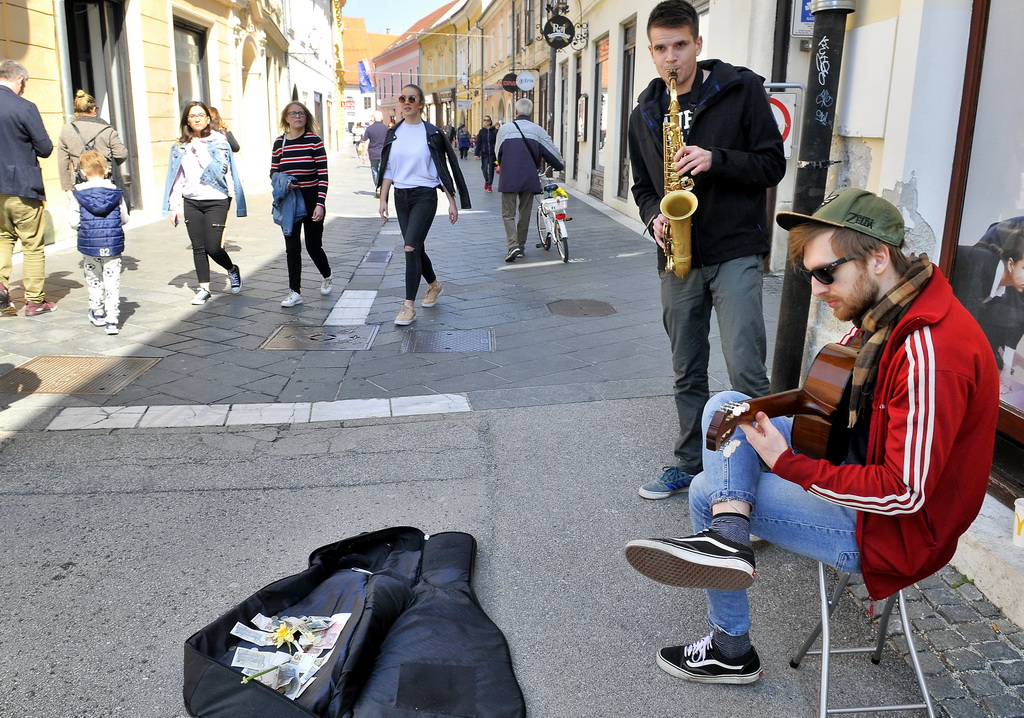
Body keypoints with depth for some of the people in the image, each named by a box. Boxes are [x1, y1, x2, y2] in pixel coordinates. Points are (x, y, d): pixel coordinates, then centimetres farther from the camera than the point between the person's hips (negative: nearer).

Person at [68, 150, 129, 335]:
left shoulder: (78, 194, -5)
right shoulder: (115, 192, -1)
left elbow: (74, 222, -6)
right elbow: (125, 219, 4)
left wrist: (86, 224, 14)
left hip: (89, 244, 0)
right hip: (113, 245, 0)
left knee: (94, 280, 17)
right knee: (112, 281, 1)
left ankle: (97, 313, 31)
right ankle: (112, 319, -5)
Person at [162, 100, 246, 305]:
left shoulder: (219, 141, -2)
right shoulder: (180, 146, 8)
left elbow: (219, 169, -13)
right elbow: (177, 178, 10)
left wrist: (200, 150, -12)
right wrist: (174, 206, 5)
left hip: (216, 201, -4)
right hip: (191, 202, 4)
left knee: (213, 247, -8)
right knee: (198, 248, 5)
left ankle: (232, 270, 23)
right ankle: (203, 288, 15)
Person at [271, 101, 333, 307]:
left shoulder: (315, 141, -8)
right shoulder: (279, 142, 2)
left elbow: (323, 175, -10)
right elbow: (273, 172, 12)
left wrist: (320, 204, -18)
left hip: (312, 199, -3)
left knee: (313, 245, 5)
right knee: (292, 247, 3)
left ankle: (327, 277, 34)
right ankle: (294, 292, 11)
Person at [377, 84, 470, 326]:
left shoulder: (431, 133, -3)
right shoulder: (393, 133, 8)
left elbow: (443, 169, -2)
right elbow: (387, 170, 11)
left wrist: (452, 202, -3)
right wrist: (383, 199, 3)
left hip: (424, 196, -5)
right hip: (401, 197, 5)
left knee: (411, 247, -15)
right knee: (416, 248, 13)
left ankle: (409, 306, -12)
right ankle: (434, 285, 39)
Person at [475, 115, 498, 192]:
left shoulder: (494, 131, -2)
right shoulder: (481, 131, 4)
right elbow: (478, 143, 3)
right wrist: (476, 154, -3)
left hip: (492, 153, -1)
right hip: (484, 153, 1)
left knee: (491, 169, 1)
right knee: (484, 168, -5)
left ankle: (489, 185, 14)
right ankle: (486, 181, 24)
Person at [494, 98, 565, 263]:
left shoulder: (505, 129, 0)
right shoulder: (537, 130, 1)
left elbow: (497, 152, 13)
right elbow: (552, 152, 7)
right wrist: (560, 166, 27)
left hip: (508, 178, -1)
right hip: (529, 179, 2)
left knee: (508, 214, 3)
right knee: (525, 213, 14)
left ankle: (512, 245, -14)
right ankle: (521, 246, 19)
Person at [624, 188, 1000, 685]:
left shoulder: (930, 351, -30)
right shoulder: (882, 312, -1)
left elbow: (906, 494, -30)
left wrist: (788, 463, -28)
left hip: (896, 530, -9)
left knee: (706, 491, -5)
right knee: (726, 405, 0)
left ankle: (732, 651, 8)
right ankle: (728, 534, -21)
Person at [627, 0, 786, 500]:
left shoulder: (741, 89, -1)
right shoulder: (643, 115, 12)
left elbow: (773, 163, -3)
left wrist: (716, 160, -19)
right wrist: (655, 218, -3)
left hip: (735, 251, -4)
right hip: (679, 257, 5)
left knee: (745, 371, -11)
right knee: (687, 372, 13)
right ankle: (689, 464, 26)